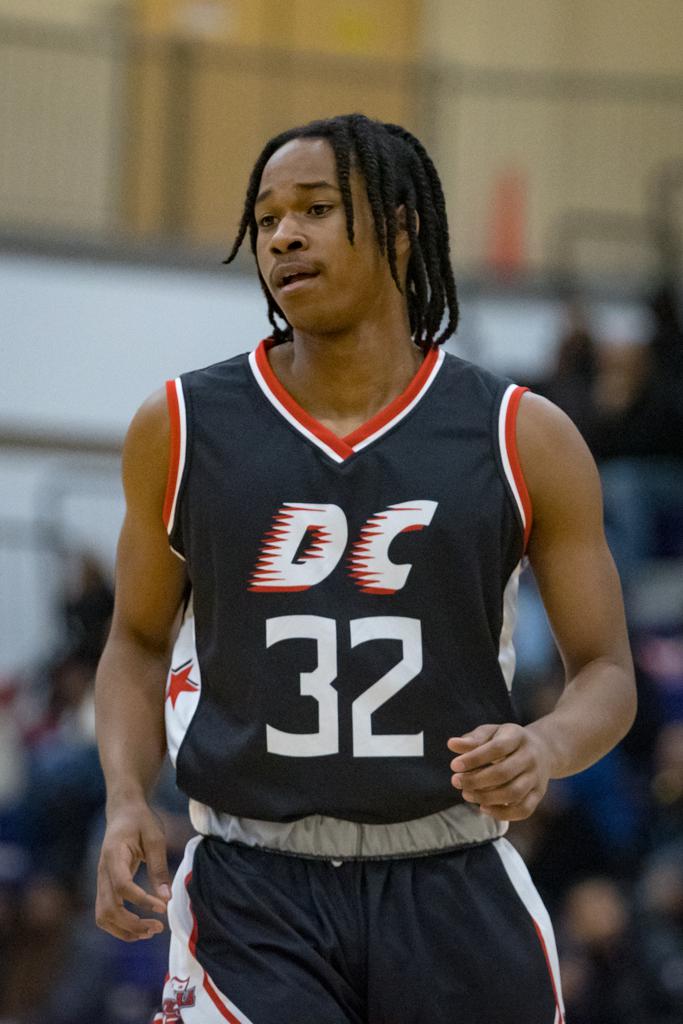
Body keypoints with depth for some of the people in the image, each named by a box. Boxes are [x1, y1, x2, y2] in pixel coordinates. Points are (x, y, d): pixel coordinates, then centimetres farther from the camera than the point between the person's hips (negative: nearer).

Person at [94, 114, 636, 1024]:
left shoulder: (525, 439, 0)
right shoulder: (182, 430, 3)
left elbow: (607, 673, 5)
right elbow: (139, 642, 15)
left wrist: (547, 748, -18)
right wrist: (125, 800, -3)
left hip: (453, 891, 1)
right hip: (253, 892, -1)